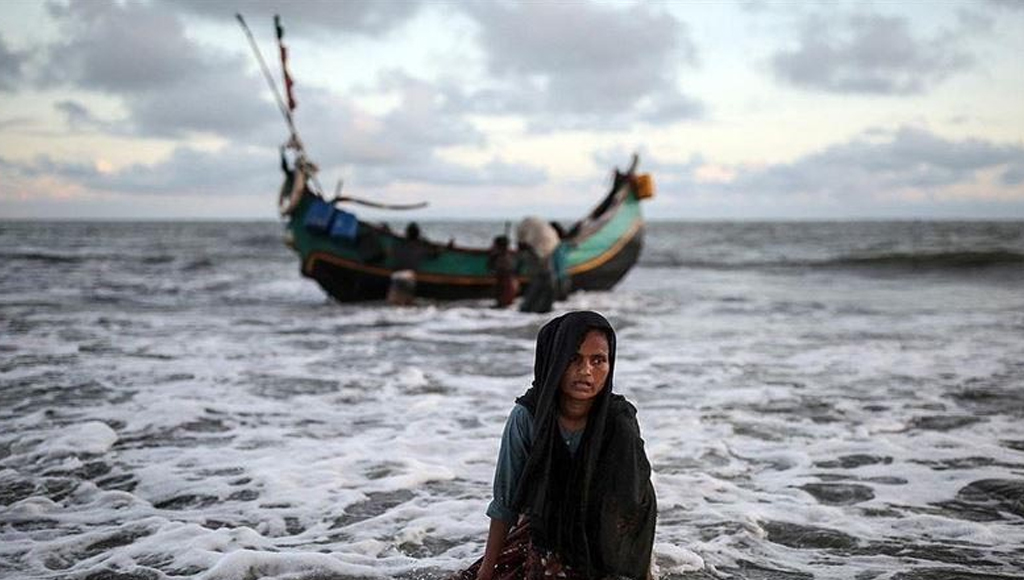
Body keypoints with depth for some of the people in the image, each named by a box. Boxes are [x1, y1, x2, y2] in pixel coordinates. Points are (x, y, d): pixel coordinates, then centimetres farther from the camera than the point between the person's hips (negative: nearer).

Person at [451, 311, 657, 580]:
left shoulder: (620, 423, -22)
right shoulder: (526, 417, -20)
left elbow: (637, 509, -13)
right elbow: (505, 503, -11)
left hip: (600, 546, -2)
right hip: (541, 535, 2)